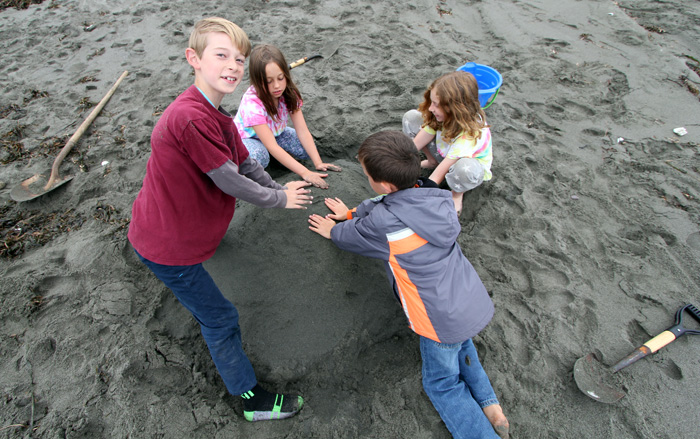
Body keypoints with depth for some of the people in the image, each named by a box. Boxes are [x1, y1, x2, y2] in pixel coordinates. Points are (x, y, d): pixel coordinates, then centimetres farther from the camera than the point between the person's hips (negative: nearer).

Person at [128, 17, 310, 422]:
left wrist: (280, 190, -2)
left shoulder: (216, 114, 1)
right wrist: (279, 199, -11)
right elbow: (229, 181, -25)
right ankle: (252, 398, 26)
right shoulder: (191, 118, -31)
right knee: (221, 318, 6)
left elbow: (246, 163, 7)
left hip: (167, 224, 8)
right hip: (167, 245, -8)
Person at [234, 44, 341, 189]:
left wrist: (318, 163, -31)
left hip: (274, 133, 5)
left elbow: (303, 131, -20)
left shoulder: (289, 93, -19)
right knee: (259, 157, -39)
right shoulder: (252, 102, -35)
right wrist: (305, 173, -46)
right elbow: (272, 146, -40)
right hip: (246, 137, -5)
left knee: (307, 149, -18)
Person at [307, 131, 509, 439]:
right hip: (477, 303, 7)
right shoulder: (431, 194, -4)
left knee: (442, 385, 19)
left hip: (444, 319, -7)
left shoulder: (383, 224, -25)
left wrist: (332, 230, 19)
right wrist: (351, 213, 24)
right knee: (458, 342, 36)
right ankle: (489, 403, 31)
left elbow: (350, 237, -2)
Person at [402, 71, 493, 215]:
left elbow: (436, 178, -41)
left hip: (472, 172, -5)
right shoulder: (444, 116, -23)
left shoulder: (468, 135, -41)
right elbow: (414, 145, -19)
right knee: (411, 118, -12)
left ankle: (457, 193, -10)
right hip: (444, 155, 6)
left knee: (464, 168, -48)